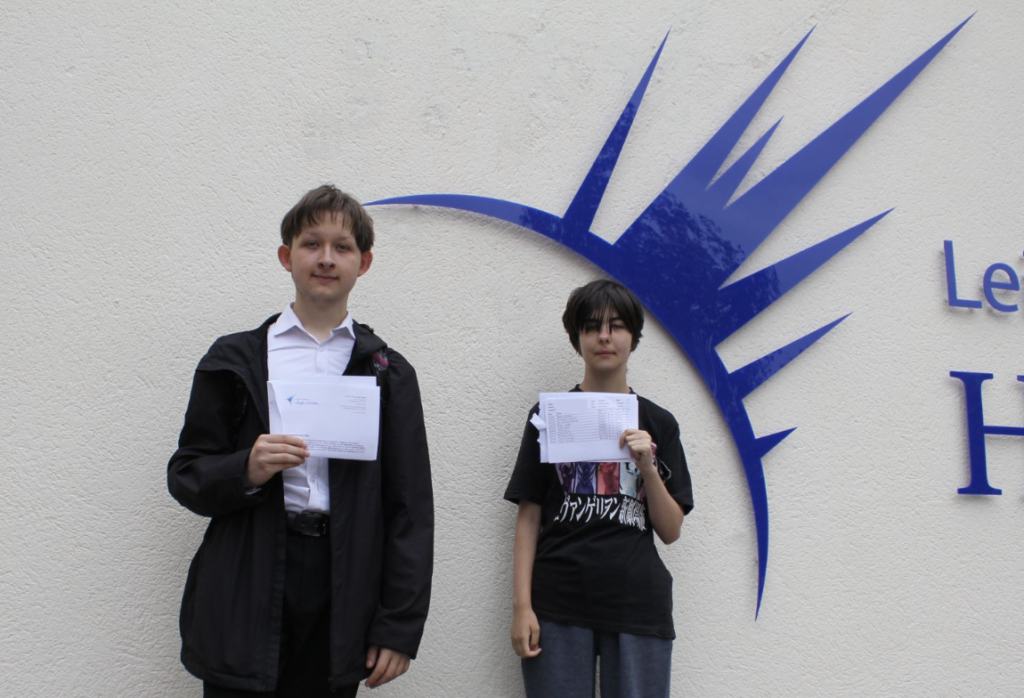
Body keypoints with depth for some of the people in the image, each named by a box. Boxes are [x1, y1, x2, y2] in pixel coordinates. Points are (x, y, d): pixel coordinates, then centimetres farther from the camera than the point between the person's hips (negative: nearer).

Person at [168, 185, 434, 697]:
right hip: (246, 596, 0)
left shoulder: (389, 373, 9)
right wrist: (245, 470, -14)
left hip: (343, 597, 1)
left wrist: (400, 627, -1)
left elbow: (411, 510, 5)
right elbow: (184, 476, 7)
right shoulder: (235, 360, 8)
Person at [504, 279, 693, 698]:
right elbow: (529, 517, 2)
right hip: (558, 606, -1)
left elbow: (670, 531, 5)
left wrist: (647, 465, -9)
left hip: (638, 607, 1)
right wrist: (522, 606, -5)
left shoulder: (658, 423, 8)